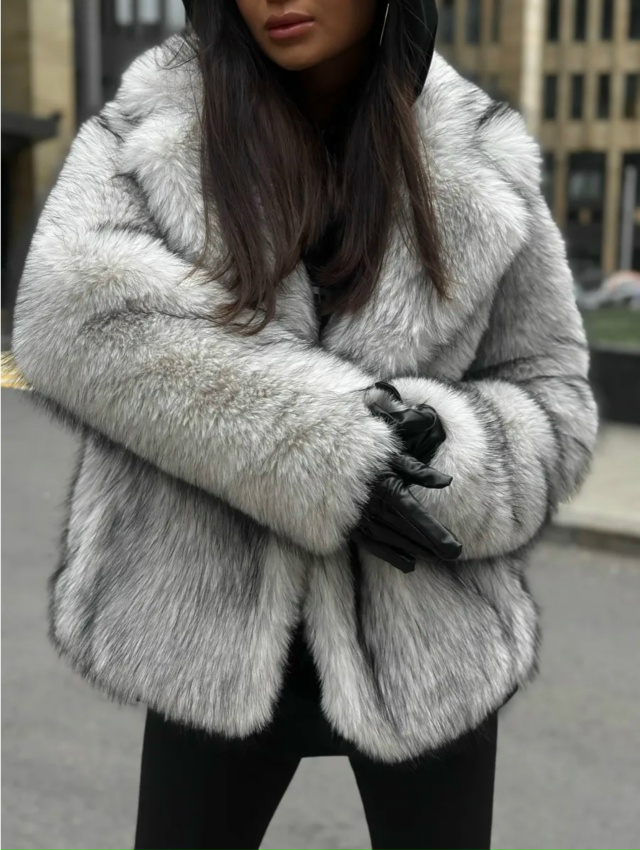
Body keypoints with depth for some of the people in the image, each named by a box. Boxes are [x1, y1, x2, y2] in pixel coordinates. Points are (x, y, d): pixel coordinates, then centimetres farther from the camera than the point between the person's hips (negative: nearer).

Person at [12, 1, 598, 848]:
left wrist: (450, 466, -20)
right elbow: (74, 310, -19)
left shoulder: (478, 169, -1)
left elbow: (551, 400, 3)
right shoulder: (152, 132, -2)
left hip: (429, 639, 1)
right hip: (217, 629, 0)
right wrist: (318, 444, -27)